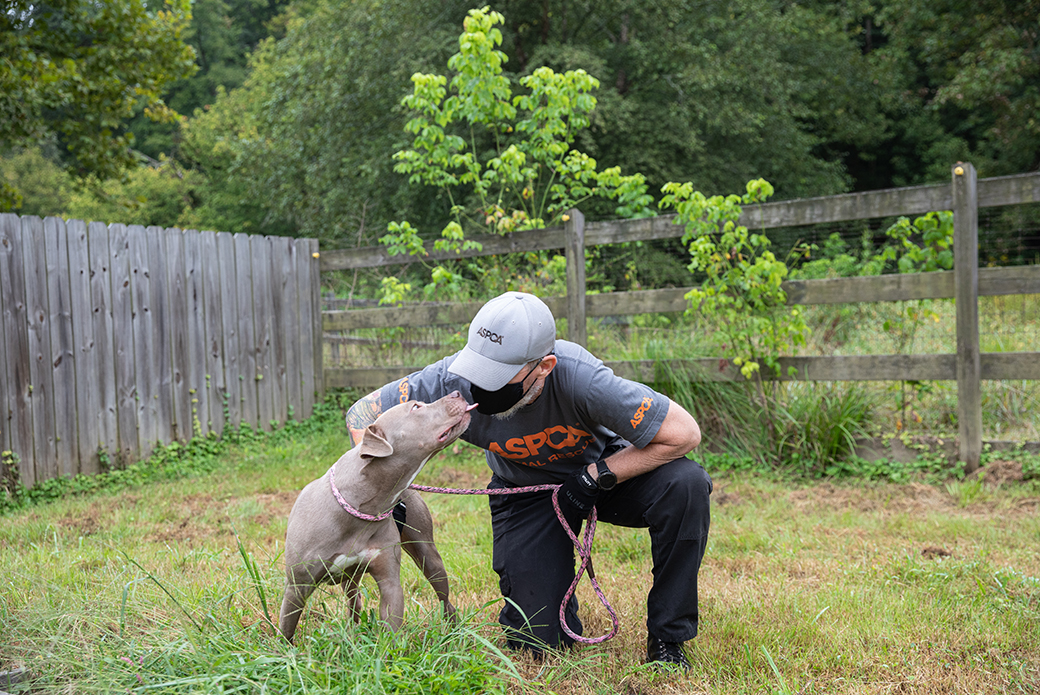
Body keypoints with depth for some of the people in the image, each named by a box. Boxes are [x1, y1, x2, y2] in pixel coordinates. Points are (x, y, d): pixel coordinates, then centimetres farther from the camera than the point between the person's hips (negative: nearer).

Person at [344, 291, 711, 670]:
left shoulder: (581, 379, -37)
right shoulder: (452, 381, -30)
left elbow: (684, 432, -28)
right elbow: (363, 412, -13)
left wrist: (598, 477, -28)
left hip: (604, 465, -1)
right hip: (525, 491, 1)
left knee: (685, 484, -32)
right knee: (537, 642, -6)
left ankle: (666, 638, -13)